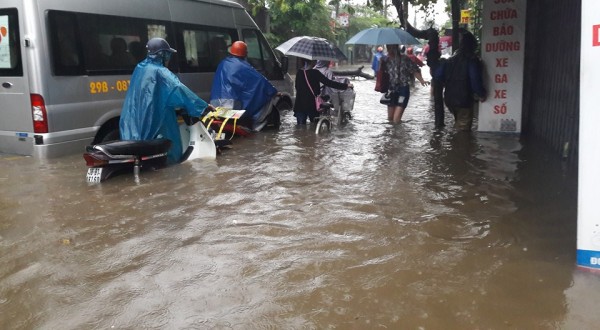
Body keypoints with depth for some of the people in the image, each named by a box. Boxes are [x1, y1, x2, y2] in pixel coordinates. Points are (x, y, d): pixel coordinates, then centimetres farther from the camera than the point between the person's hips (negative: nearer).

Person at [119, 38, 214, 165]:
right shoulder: (160, 72, -15)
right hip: (156, 124, -9)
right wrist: (204, 106, -19)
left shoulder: (140, 68, 12)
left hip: (135, 124, 9)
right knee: (170, 156, 0)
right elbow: (179, 90, -22)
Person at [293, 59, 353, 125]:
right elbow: (329, 83, -17)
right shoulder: (314, 73, -12)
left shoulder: (299, 72, 4)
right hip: (312, 105, -5)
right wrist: (346, 85, -13)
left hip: (299, 105, 5)